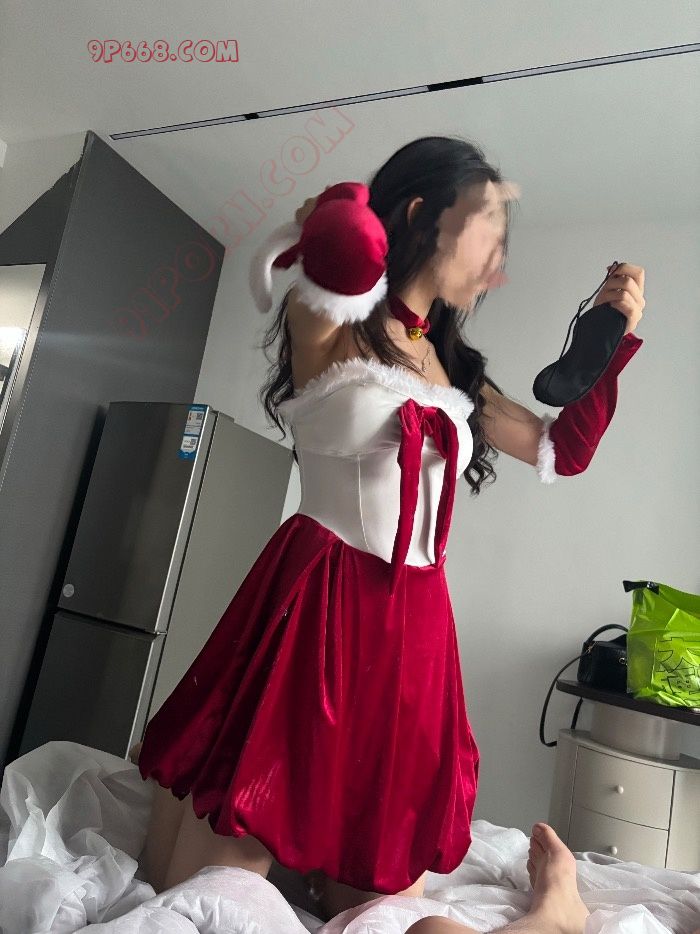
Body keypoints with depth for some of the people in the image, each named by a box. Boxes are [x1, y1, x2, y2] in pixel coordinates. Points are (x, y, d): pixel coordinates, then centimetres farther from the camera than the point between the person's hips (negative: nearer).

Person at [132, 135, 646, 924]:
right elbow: (344, 249, -28)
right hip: (316, 605, -5)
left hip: (415, 626, 6)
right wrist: (346, 214, -4)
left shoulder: (453, 369, 15)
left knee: (379, 901, 9)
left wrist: (612, 339, 14)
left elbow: (559, 451, 21)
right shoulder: (330, 321, -3)